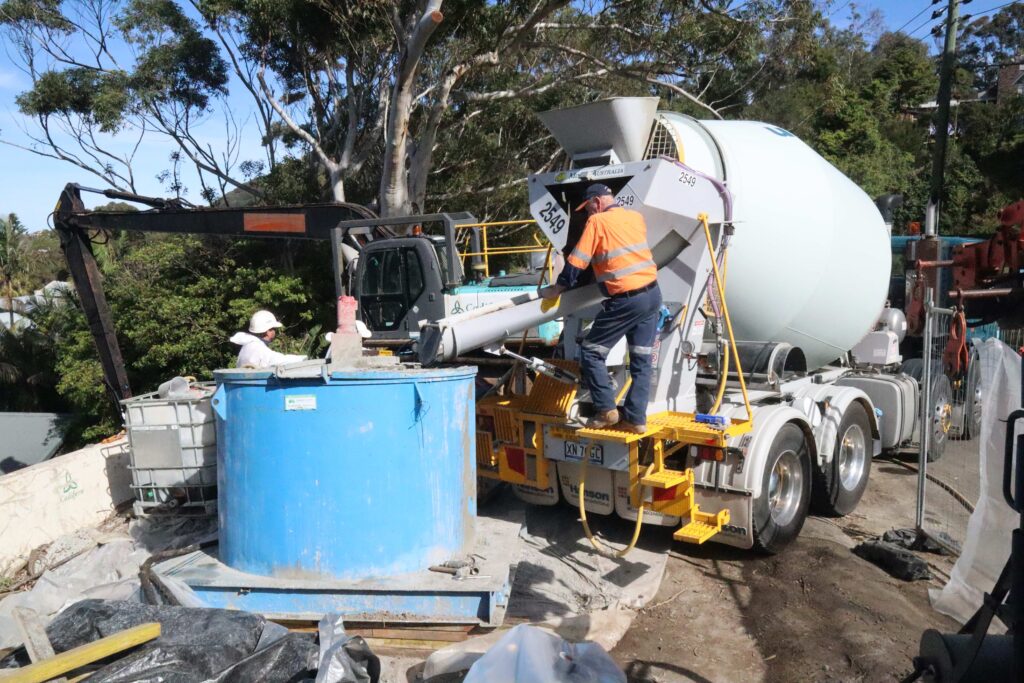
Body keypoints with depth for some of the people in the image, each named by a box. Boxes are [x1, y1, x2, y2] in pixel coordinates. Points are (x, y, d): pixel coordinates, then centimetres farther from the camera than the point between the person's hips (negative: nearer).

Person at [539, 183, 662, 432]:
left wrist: (556, 289, 6)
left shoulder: (597, 221, -6)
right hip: (653, 293, 7)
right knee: (641, 359, 10)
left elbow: (576, 262, -5)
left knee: (591, 353, 5)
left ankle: (606, 410, 3)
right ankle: (636, 418, 12)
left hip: (625, 300, -7)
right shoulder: (636, 217, 12)